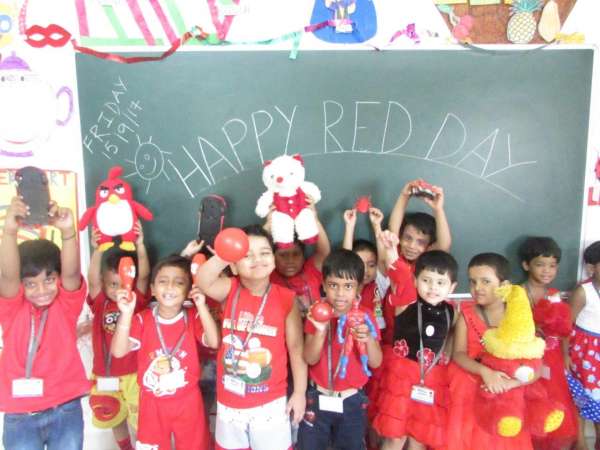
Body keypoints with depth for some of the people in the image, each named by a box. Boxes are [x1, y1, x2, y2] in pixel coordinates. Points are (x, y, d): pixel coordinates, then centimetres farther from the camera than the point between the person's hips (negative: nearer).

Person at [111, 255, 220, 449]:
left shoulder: (193, 318, -8)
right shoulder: (142, 320, -7)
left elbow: (213, 342, -24)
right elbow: (118, 351, -18)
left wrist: (202, 307, -30)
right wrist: (126, 314, -29)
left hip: (188, 402, 0)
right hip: (152, 403, 0)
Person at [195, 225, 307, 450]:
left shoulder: (286, 299, -13)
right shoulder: (230, 290, -8)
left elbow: (296, 349, -6)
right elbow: (203, 282, -29)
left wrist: (299, 393, -3)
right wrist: (223, 257, -47)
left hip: (270, 402, -2)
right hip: (229, 400, 2)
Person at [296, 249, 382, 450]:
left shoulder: (365, 316, -9)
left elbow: (376, 362, -12)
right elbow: (310, 359, -13)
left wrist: (368, 339, -32)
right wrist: (320, 330, -29)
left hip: (352, 400, 0)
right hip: (318, 398, 1)